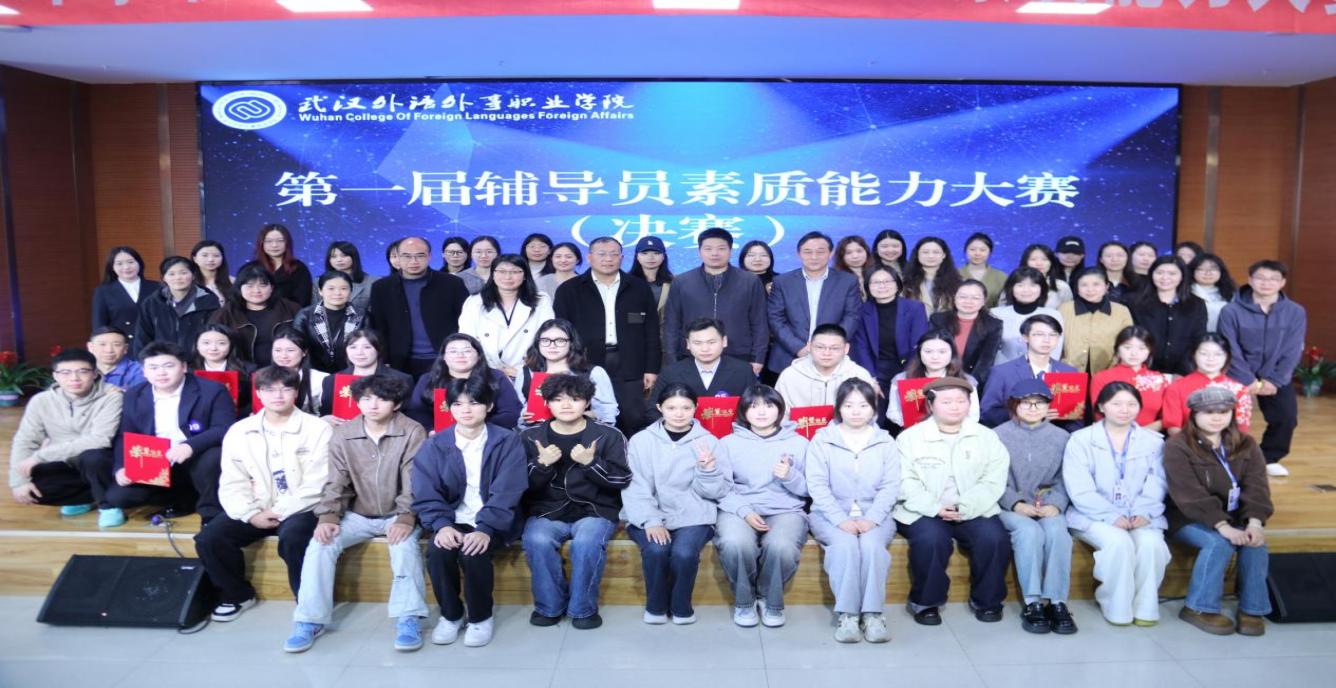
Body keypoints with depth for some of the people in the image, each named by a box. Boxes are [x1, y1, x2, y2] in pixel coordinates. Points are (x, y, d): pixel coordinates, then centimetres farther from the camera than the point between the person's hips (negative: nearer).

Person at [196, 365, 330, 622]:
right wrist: (250, 514, -13)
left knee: (292, 538, -35)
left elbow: (316, 486, -10)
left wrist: (279, 512, -15)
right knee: (208, 538, -15)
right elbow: (232, 484, 3)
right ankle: (238, 594, 10)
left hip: (299, 510, -5)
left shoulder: (318, 429, -6)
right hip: (255, 511, 5)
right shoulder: (239, 431, 7)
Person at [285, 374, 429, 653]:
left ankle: (408, 619, -26)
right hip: (358, 515, 3)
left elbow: (414, 483, -14)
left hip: (397, 515, -3)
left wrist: (406, 518, -28)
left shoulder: (412, 432, -11)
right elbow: (336, 483, -1)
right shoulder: (342, 435, -1)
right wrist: (328, 516, -17)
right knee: (320, 543, -21)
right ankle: (310, 620, -12)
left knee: (405, 542, -34)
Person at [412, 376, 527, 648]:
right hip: (454, 521, 3)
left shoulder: (507, 442, -6)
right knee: (437, 551, -27)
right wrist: (442, 525, -22)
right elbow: (426, 496, -3)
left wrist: (485, 529, -27)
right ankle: (450, 615, 0)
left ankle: (481, 617, -4)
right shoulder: (435, 446, 1)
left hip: (493, 522, -2)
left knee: (473, 552, -31)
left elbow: (506, 494, -14)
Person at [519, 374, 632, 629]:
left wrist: (591, 463, -17)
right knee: (537, 541, -30)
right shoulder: (531, 436, 7)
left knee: (587, 543, -33)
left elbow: (622, 480, -3)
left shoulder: (608, 436, 2)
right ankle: (550, 605, -6)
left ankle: (583, 608, -8)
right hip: (547, 512, 2)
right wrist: (542, 465, -15)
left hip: (595, 510, -1)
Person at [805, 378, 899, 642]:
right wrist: (841, 520, -16)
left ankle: (873, 613, -22)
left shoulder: (885, 442, 10)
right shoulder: (822, 440, 4)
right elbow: (817, 485, -4)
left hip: (874, 515, 1)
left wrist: (872, 519, -14)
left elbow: (891, 486, 2)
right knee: (845, 544, -31)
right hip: (831, 515, -1)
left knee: (872, 544, -30)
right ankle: (846, 614, -23)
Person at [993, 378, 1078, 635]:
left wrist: (1055, 504, -14)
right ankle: (1032, 602, -24)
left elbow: (1064, 479, 4)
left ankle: (1057, 601, -23)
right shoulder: (999, 436, 2)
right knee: (1029, 531, -32)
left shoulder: (1061, 437, 10)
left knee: (1057, 531, -30)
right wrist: (1016, 504, -17)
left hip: (1047, 506, 2)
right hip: (1010, 507, -2)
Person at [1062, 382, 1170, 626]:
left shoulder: (1153, 441, 13)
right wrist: (1112, 516, -19)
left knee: (1152, 543, -29)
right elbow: (1080, 491, -8)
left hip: (1141, 517, 3)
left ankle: (1144, 606, -8)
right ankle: (1117, 607, -11)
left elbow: (1156, 488, 2)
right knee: (1119, 542, -32)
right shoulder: (1080, 440, 2)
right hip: (1095, 516, -3)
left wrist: (1143, 513, -16)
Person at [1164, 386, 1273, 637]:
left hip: (1233, 516, 5)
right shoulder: (1178, 447, -13)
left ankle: (1252, 609, -11)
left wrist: (1255, 522, -25)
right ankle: (1199, 607, -18)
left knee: (1256, 541, -24)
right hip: (1188, 519, -5)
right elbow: (1190, 496, -21)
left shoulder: (1246, 446, 6)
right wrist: (1222, 526, -31)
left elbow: (1256, 488, -7)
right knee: (1220, 542, -31)